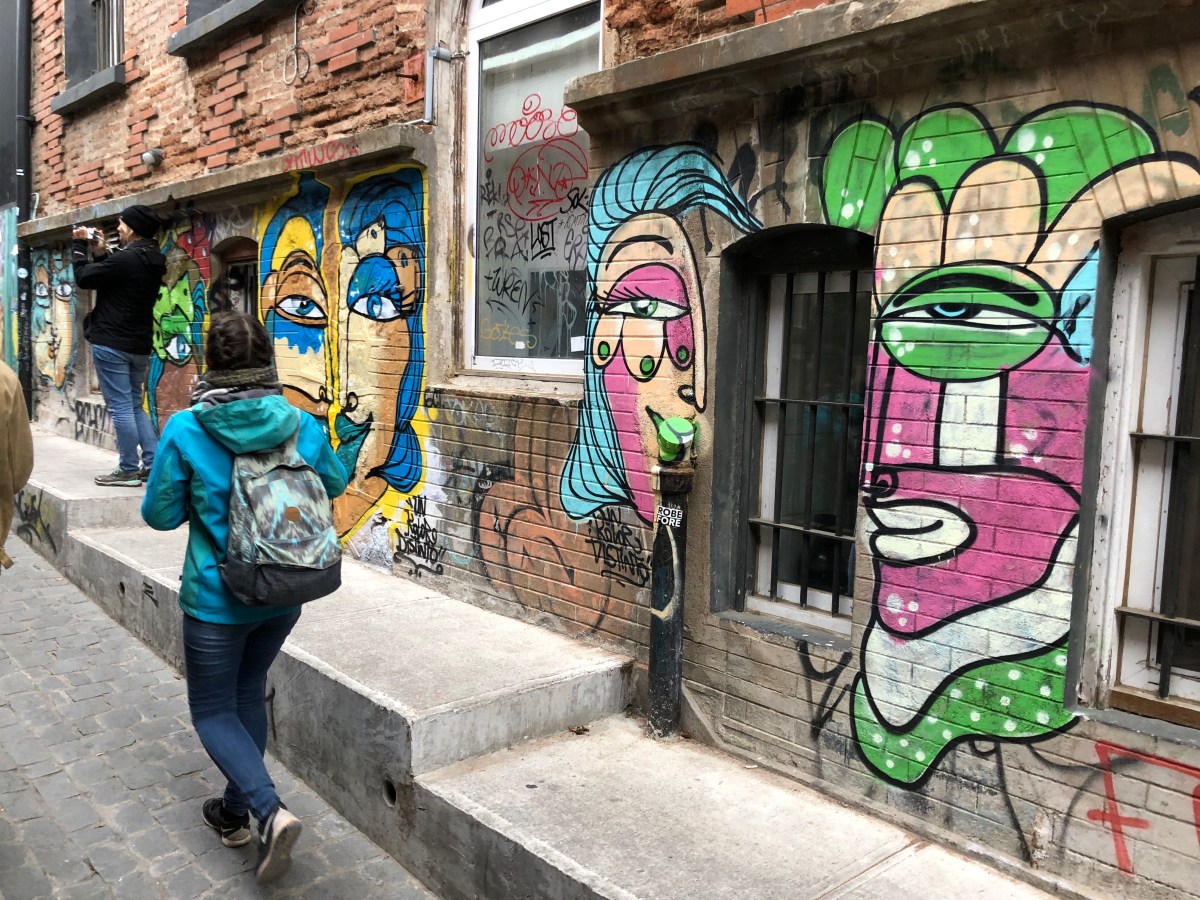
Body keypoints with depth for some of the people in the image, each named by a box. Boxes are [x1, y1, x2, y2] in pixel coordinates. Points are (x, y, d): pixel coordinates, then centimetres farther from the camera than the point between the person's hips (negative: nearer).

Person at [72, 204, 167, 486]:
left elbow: (84, 278, -8)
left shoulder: (126, 259, -18)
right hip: (139, 345, 9)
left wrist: (79, 245, 5)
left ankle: (128, 470, 1)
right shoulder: (152, 262, 10)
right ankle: (153, 463, 12)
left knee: (120, 408, -4)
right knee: (134, 405, 15)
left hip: (112, 344, -9)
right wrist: (100, 253, 14)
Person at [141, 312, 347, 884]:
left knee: (212, 710, 12)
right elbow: (334, 483, 10)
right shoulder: (302, 425, -8)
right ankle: (235, 812, 36)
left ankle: (270, 810, -7)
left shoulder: (186, 430, -17)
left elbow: (160, 514, -7)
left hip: (217, 597, -4)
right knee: (248, 693, 24)